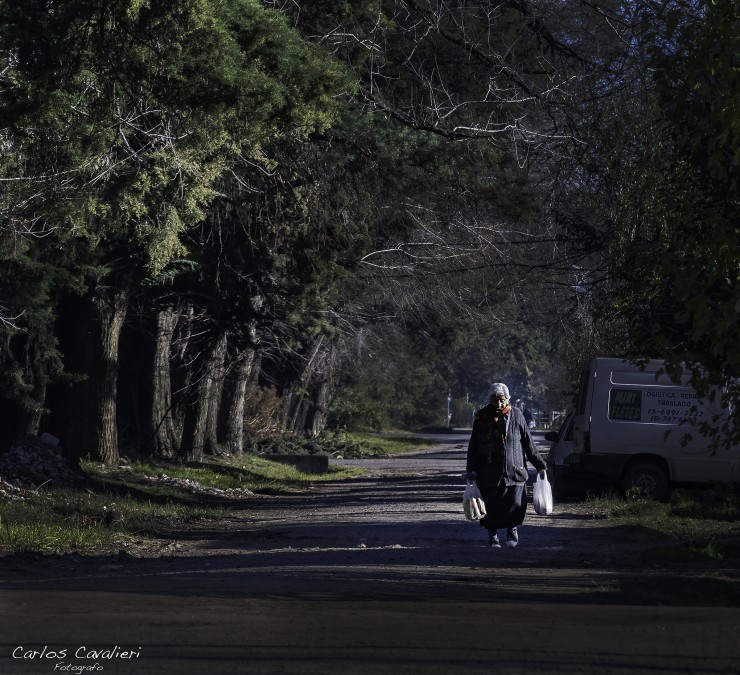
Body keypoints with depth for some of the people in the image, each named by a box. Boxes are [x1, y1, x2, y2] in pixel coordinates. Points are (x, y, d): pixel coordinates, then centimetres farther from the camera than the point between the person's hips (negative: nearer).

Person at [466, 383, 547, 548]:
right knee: (491, 506, -1)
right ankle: (492, 535, 18)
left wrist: (539, 464, 12)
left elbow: (528, 443, 11)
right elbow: (473, 446, 7)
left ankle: (512, 530, 23)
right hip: (489, 474, 0)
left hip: (514, 471, 0)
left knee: (516, 504, -3)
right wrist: (472, 469, 0)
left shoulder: (516, 416, 5)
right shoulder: (482, 418, 4)